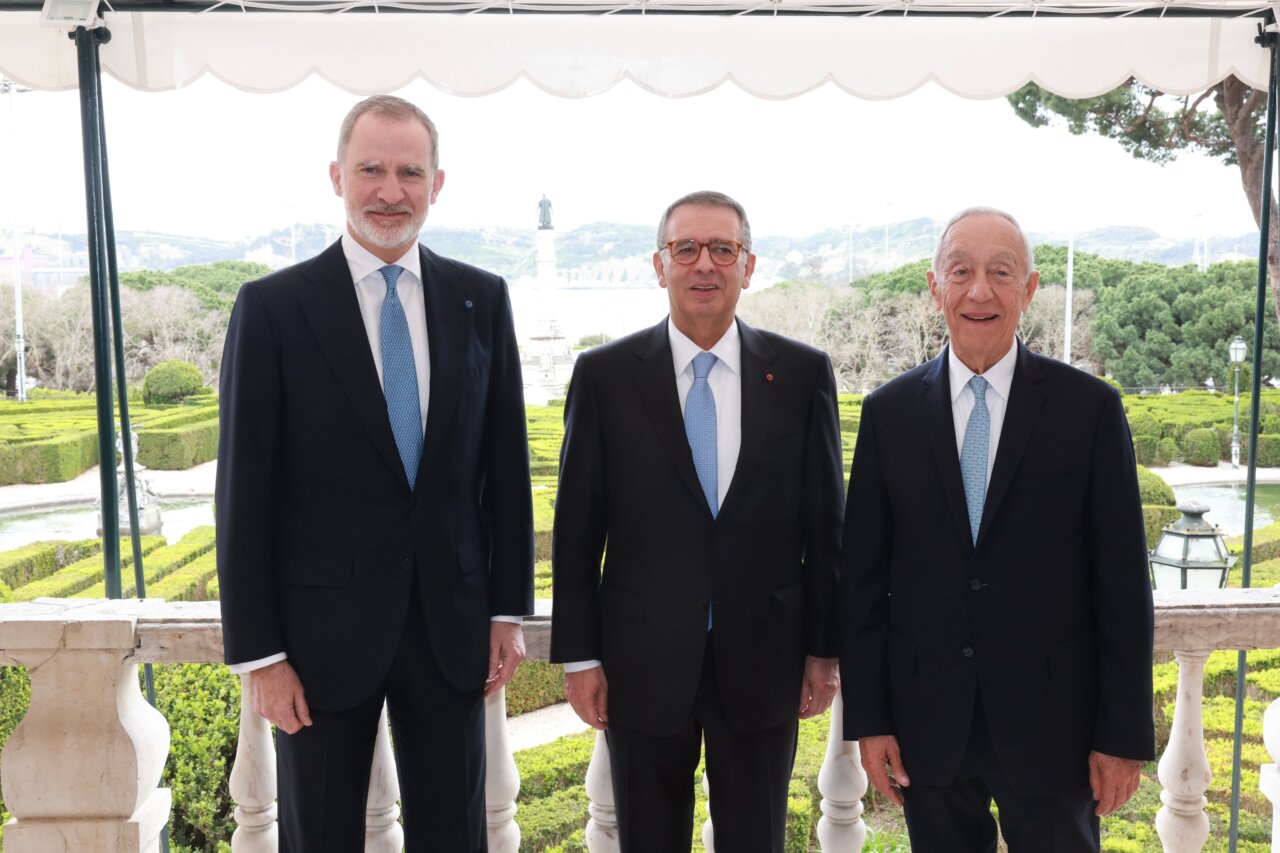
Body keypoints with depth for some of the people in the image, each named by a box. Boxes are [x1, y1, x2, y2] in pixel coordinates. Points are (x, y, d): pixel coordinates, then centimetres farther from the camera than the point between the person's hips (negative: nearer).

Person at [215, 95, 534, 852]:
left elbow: (507, 463, 5)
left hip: (453, 621, 2)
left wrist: (509, 608, 4)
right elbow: (245, 492, -6)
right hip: (323, 626, -2)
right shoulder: (273, 307, -6)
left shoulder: (482, 300, 2)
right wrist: (258, 653, -7)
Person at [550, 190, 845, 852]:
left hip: (763, 657, 1)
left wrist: (824, 648, 3)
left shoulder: (803, 373, -1)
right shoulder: (604, 374, -3)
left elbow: (826, 522, 2)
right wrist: (578, 655, -2)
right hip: (643, 661, 0)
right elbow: (576, 527, -1)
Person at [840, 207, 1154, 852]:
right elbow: (862, 576, 1)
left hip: (1049, 720, -1)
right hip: (926, 720, 1)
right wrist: (867, 718, -1)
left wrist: (1125, 734, -3)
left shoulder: (1090, 408, -4)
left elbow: (1122, 581, -3)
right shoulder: (889, 412, -1)